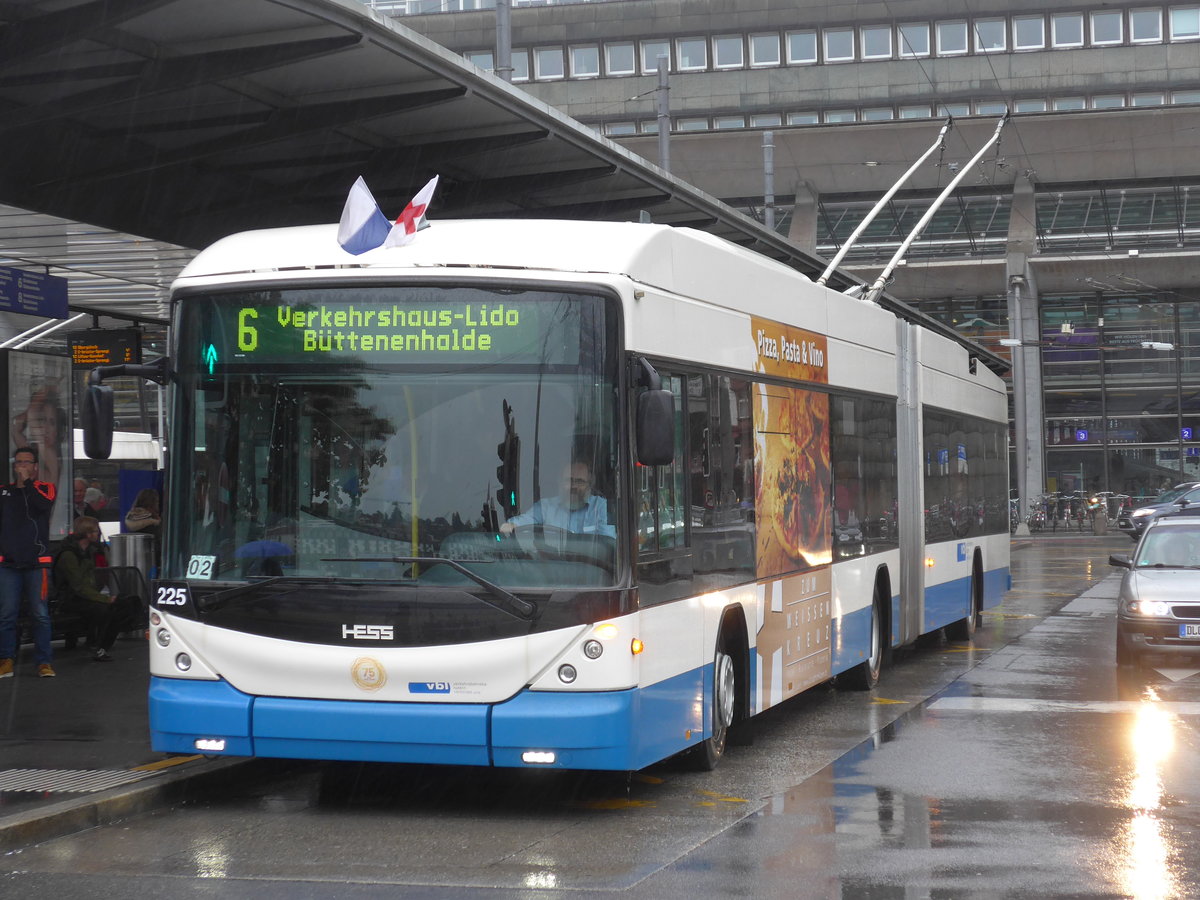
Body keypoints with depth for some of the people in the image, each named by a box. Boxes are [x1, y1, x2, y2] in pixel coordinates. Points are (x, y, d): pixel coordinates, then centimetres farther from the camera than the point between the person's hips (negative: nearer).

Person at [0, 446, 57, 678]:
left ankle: (44, 662, 2)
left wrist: (26, 482, -9)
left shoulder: (44, 488, 8)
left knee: (40, 614, -3)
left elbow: (44, 504, -14)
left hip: (36, 562, -2)